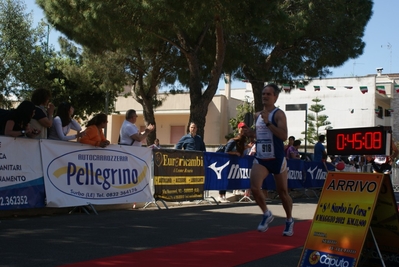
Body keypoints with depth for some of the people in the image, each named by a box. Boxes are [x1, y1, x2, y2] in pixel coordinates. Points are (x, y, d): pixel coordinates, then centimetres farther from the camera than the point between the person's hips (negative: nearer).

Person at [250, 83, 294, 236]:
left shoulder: (278, 114, -10)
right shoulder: (257, 115, 10)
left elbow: (284, 136, -24)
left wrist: (268, 122, -28)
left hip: (277, 159, -4)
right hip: (260, 159, 4)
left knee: (282, 192, 9)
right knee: (254, 188, -17)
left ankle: (289, 221, 31)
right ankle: (266, 214, 8)